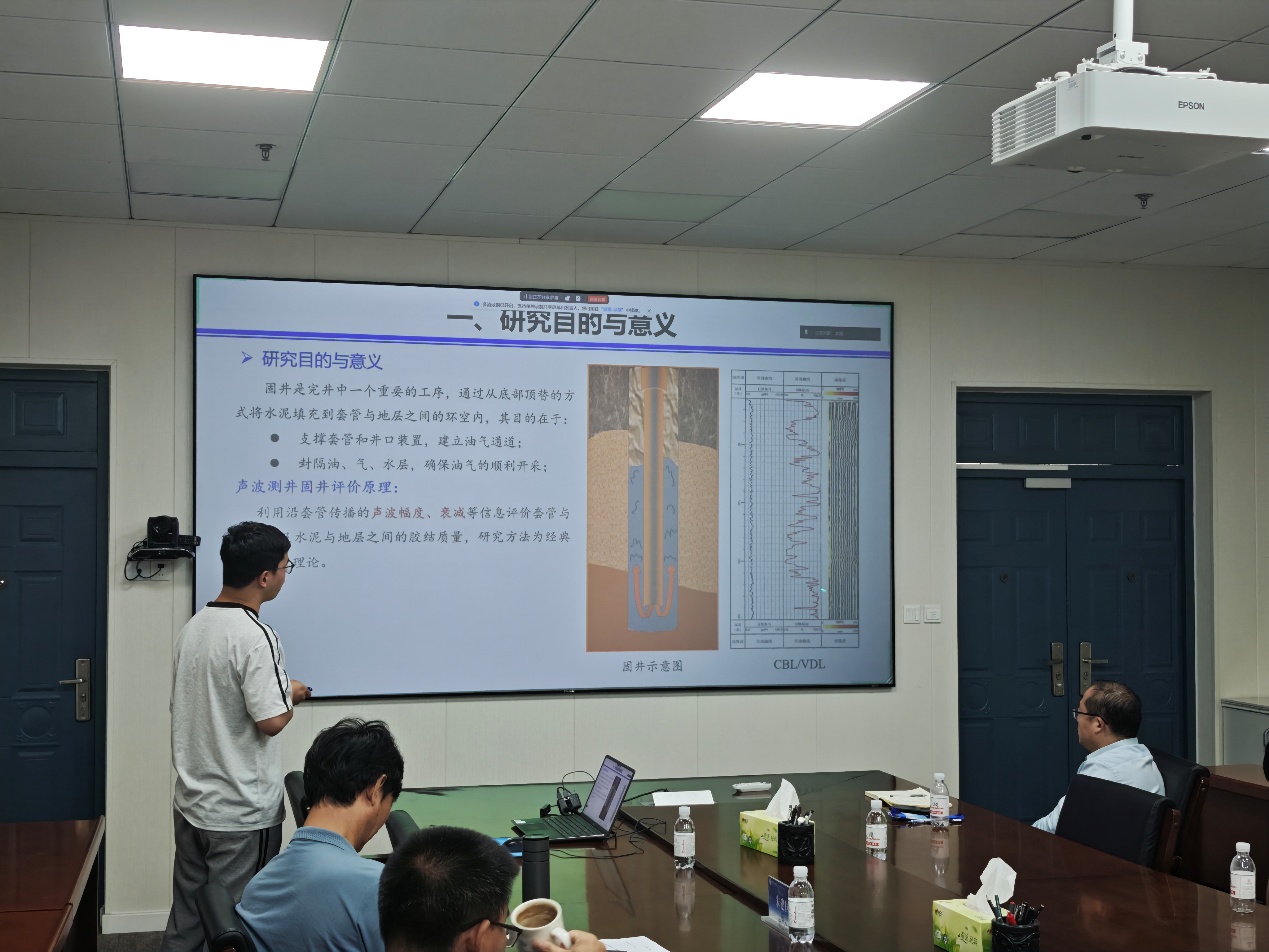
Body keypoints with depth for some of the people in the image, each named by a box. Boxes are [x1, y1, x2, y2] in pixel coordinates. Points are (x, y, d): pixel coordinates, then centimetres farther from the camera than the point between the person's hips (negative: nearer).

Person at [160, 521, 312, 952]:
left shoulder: (192, 627, 6)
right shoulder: (255, 637, -20)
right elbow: (271, 721, -22)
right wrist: (291, 694, -2)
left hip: (191, 804, 8)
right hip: (242, 815, -8)